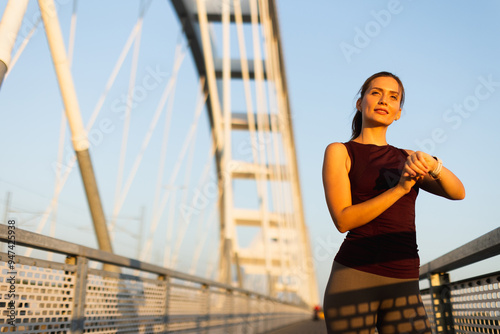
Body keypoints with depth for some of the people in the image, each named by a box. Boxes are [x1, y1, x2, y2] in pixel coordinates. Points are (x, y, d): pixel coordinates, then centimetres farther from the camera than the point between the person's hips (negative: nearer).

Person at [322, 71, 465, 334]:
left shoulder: (407, 159, 19)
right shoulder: (339, 152, 4)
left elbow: (457, 192, 4)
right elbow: (343, 219, -8)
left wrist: (430, 164, -16)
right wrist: (400, 188, -15)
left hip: (404, 290, 4)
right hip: (353, 280, -4)